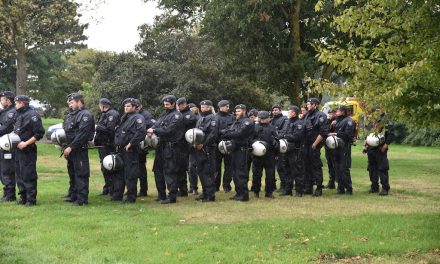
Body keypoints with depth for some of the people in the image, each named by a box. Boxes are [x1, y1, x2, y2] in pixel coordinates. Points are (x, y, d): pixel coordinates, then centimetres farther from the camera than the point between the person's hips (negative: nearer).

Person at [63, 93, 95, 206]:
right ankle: (73, 195, 28)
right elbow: (64, 131, 21)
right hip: (70, 150, 9)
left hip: (80, 150, -9)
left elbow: (82, 134, -20)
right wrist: (65, 147, 8)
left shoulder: (85, 115, -11)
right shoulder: (70, 115, 18)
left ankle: (82, 199, -4)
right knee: (72, 173, 17)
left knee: (81, 174, -7)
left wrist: (70, 147, -21)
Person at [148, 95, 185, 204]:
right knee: (158, 169, 14)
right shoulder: (164, 114, 18)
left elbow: (168, 130, -18)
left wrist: (154, 131, -14)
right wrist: (151, 130, -12)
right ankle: (161, 195, 24)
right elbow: (156, 124, 9)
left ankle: (172, 196, -1)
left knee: (170, 172, -7)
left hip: (171, 147, -9)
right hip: (161, 145, 9)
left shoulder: (176, 116, -8)